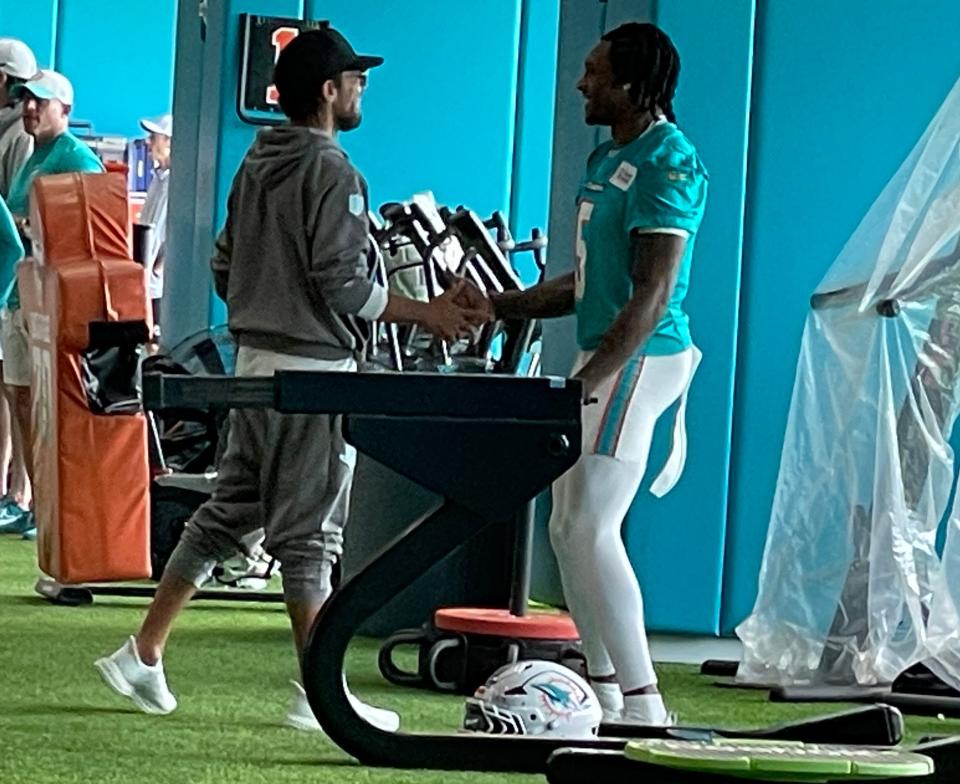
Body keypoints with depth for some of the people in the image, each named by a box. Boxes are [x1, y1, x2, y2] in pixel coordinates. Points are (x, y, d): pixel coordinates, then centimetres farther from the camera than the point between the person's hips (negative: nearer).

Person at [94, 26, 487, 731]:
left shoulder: (256, 165, 13)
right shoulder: (333, 172, -14)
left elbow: (225, 269, 16)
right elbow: (342, 283, -19)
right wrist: (427, 314, -11)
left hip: (256, 361, 8)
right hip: (313, 368, -8)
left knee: (226, 514, 14)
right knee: (309, 532, -5)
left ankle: (143, 657, 15)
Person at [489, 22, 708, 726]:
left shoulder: (668, 162, -14)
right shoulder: (609, 158, 17)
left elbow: (653, 293, -21)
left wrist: (586, 381, -26)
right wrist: (496, 308, 16)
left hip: (640, 361, -10)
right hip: (606, 355, 10)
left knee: (590, 529, -14)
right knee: (569, 528, 13)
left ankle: (643, 704, -12)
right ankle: (605, 690, 22)